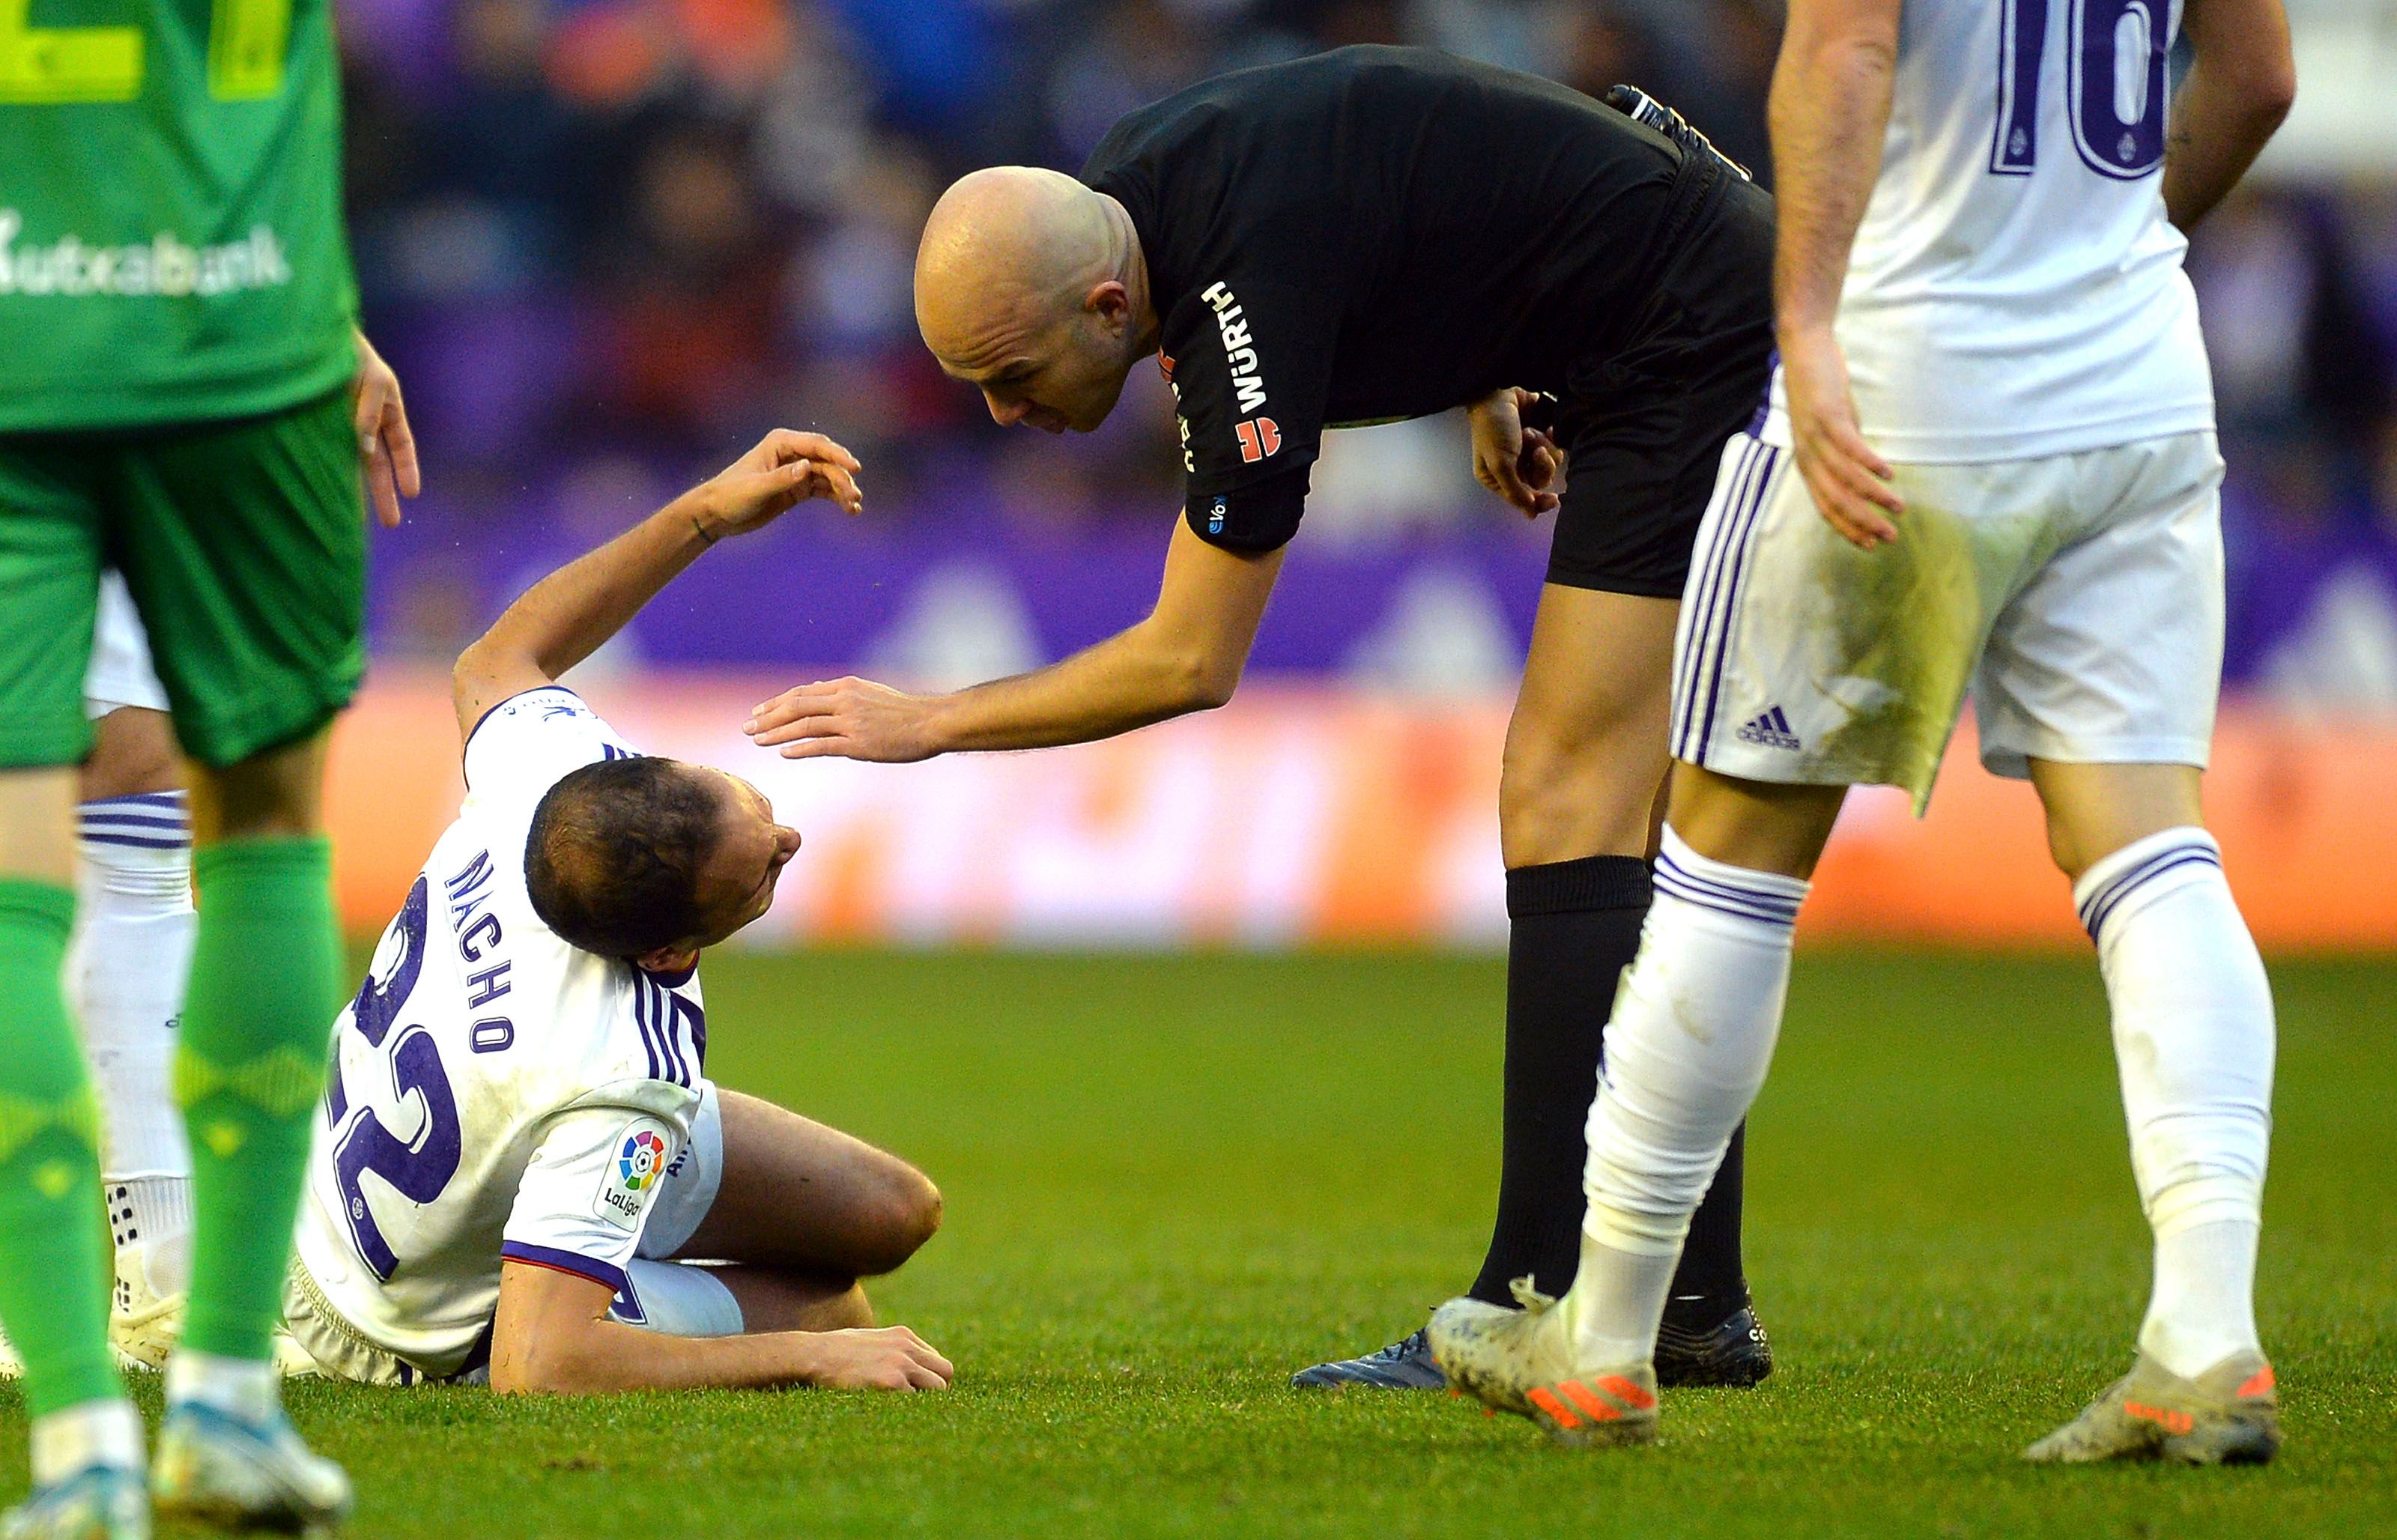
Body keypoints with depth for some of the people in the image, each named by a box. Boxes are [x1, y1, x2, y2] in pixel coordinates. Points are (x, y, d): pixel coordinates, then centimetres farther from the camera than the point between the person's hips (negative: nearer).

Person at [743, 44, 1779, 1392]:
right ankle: (1699, 1308, 9)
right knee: (1630, 830, 8)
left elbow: (1193, 662, -20)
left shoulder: (1253, 292, -28)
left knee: (1571, 812, -13)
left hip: (1699, 352, -10)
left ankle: (1543, 1314, -17)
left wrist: (932, 722, -13)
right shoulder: (1128, 182, -1)